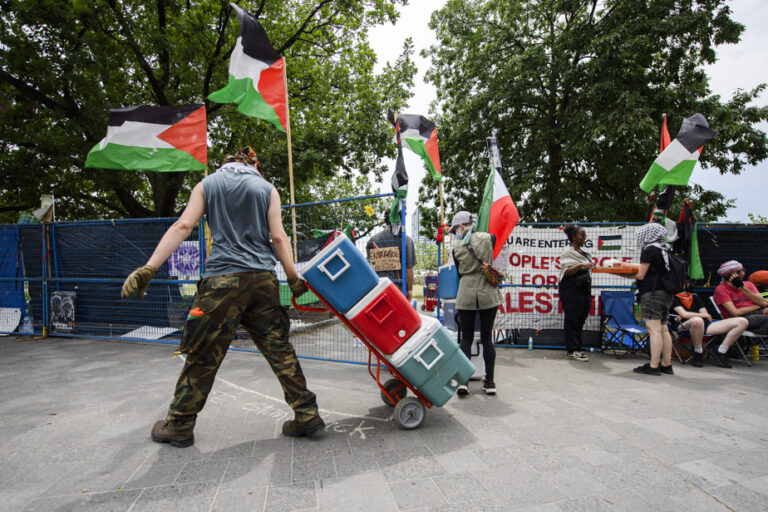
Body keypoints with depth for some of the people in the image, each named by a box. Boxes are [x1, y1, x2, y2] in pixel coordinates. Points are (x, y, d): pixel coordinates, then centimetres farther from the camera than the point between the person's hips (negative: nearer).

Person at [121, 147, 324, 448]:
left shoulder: (207, 185, 14)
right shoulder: (267, 188, 14)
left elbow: (182, 226, 2)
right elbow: (278, 237, 3)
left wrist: (148, 268, -2)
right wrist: (293, 278, 6)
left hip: (223, 280, -1)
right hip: (263, 279, 2)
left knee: (202, 355, 7)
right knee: (279, 350, 7)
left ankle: (179, 426, 20)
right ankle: (306, 415, 11)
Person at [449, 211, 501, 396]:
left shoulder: (457, 247, -2)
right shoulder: (489, 238, 1)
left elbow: (459, 273, 7)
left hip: (466, 294, -1)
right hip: (488, 293, 1)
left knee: (466, 338, 8)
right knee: (487, 338, 10)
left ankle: (463, 381, 2)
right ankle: (489, 382, 14)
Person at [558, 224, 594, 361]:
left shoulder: (584, 253, 18)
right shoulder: (567, 252, -4)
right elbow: (566, 271, -14)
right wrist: (580, 265, -26)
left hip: (584, 289, 8)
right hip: (571, 290, -7)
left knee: (580, 319, 7)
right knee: (572, 319, -6)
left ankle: (576, 348, 14)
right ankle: (572, 350, -3)